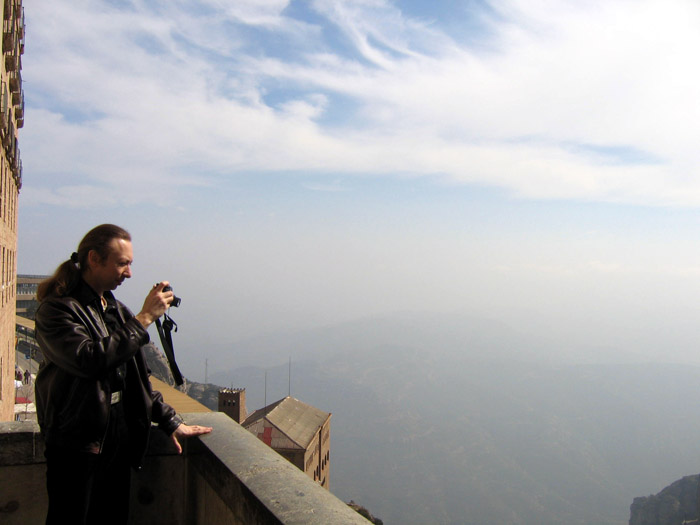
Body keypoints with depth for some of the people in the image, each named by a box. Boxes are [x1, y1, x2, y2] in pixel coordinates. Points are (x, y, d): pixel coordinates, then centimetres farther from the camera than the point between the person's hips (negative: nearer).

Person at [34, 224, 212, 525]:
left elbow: (138, 376, 17)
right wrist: (144, 318, -20)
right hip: (76, 446, -7)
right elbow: (89, 360, -27)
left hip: (119, 442, 7)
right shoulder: (56, 308, -11)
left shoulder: (116, 310, 13)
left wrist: (170, 422, 12)